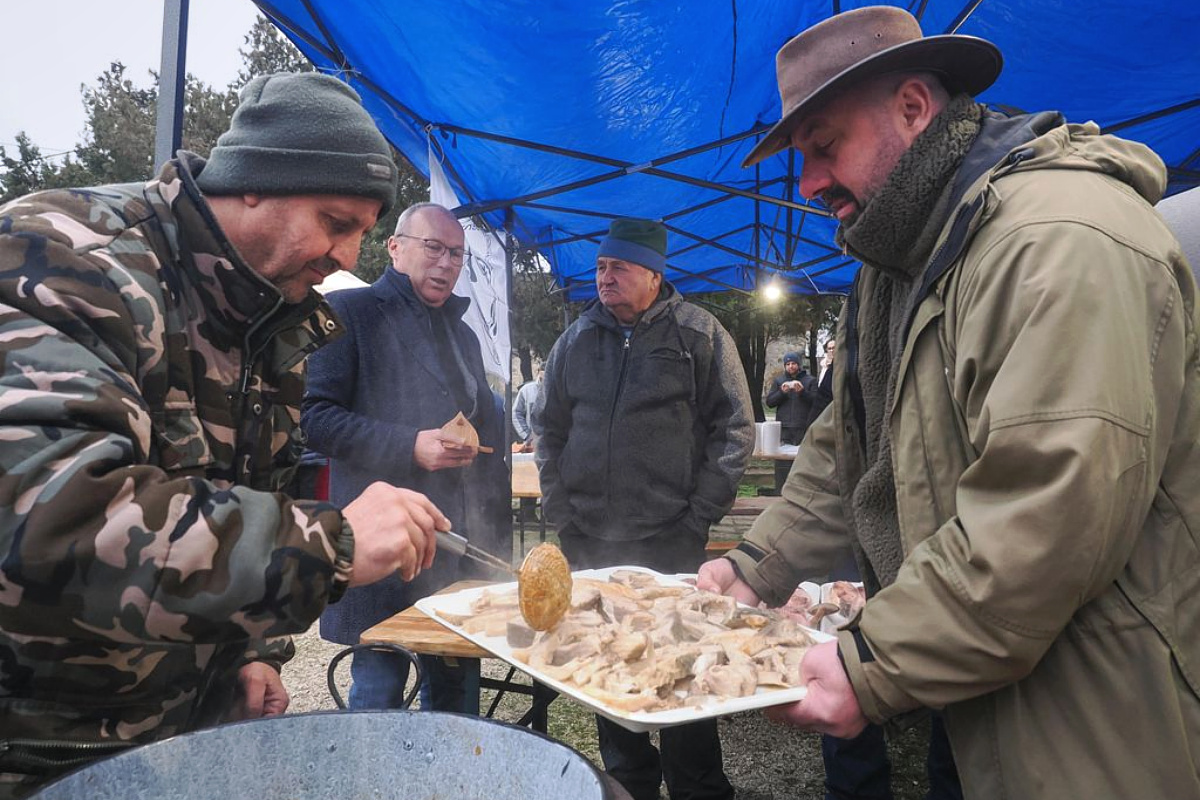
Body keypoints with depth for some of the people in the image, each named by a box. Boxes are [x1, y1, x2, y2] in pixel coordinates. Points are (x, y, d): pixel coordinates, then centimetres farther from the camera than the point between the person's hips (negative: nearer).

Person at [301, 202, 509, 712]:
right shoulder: (349, 313, -1)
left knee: (454, 688, 13)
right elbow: (315, 415, -10)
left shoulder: (461, 333, 20)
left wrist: (497, 535, 16)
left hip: (464, 553, 6)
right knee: (379, 692, 3)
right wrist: (408, 446, -19)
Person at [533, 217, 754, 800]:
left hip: (671, 541, -4)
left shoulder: (700, 334, -2)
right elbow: (548, 428, 15)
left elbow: (734, 429, -2)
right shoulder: (577, 340, 9)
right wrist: (559, 508, 6)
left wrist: (698, 516, -7)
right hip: (589, 540, 4)